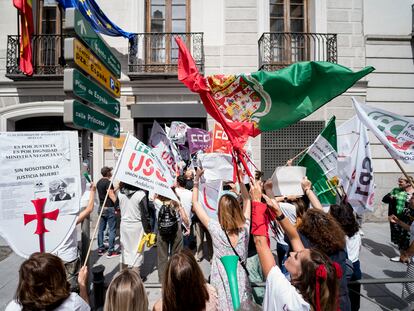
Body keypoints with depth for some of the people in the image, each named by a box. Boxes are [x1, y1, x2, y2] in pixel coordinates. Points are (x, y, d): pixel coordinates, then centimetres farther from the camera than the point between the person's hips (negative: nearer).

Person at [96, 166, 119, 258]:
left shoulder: (99, 182, 11)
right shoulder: (108, 182, -16)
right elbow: (111, 196, -21)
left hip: (101, 207, 9)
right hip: (109, 208, -9)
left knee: (101, 229, 15)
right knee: (112, 230, -1)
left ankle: (100, 249, 24)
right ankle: (111, 251, 3)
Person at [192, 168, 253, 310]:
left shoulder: (215, 229, -22)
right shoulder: (245, 228, -14)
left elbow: (195, 203, -13)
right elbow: (247, 200, 2)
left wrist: (196, 179, -8)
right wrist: (241, 179, 3)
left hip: (222, 284, -2)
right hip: (241, 282, 3)